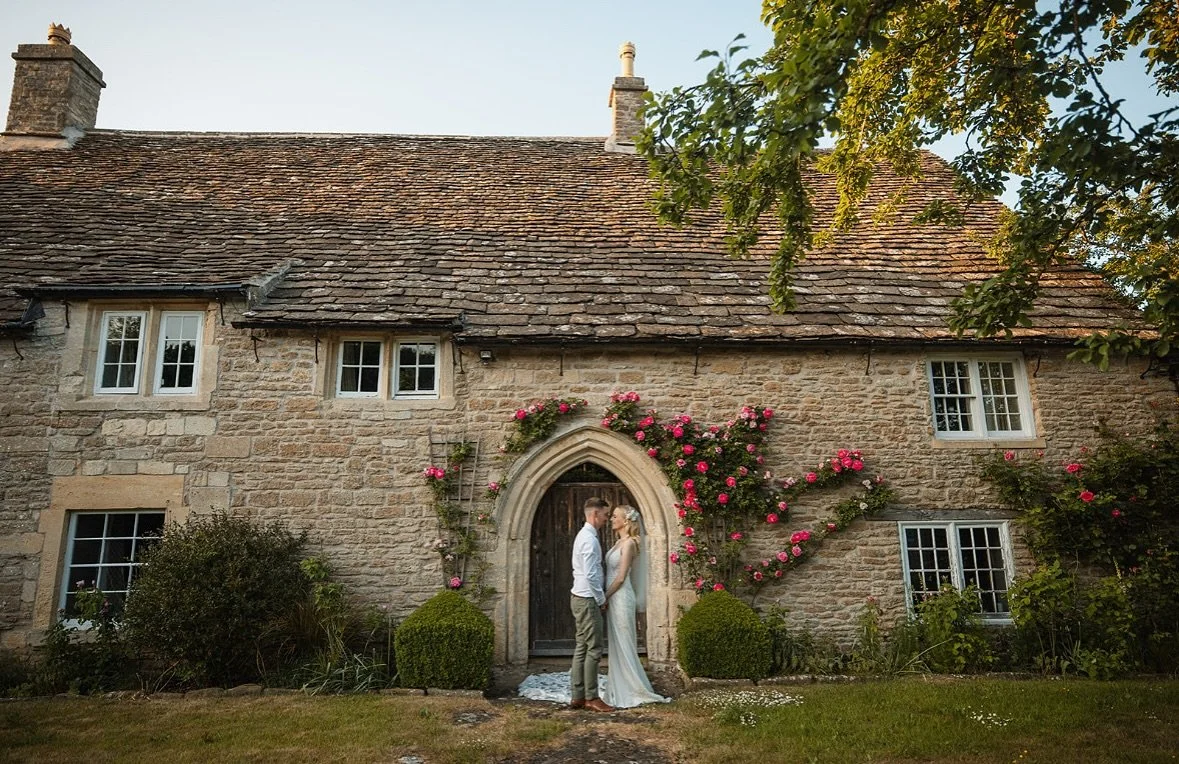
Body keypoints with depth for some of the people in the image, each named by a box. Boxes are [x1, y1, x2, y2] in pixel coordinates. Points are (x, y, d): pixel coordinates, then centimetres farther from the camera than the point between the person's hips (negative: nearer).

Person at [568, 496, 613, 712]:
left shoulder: (584, 535, 15)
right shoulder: (590, 538, -18)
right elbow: (590, 575, -22)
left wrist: (599, 598, 18)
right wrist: (601, 599, -11)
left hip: (580, 598, 10)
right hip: (587, 599, -10)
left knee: (582, 649, 11)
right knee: (593, 650, -4)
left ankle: (577, 696, 16)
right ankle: (591, 698, 3)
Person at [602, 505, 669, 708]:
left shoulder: (629, 543, -14)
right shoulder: (620, 542, 13)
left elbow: (621, 577, -17)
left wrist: (605, 597, -12)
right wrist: (607, 597, 12)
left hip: (620, 598, -9)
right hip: (614, 598, 9)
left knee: (623, 645, -2)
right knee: (617, 646, 13)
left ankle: (630, 692, 7)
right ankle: (621, 690, 21)